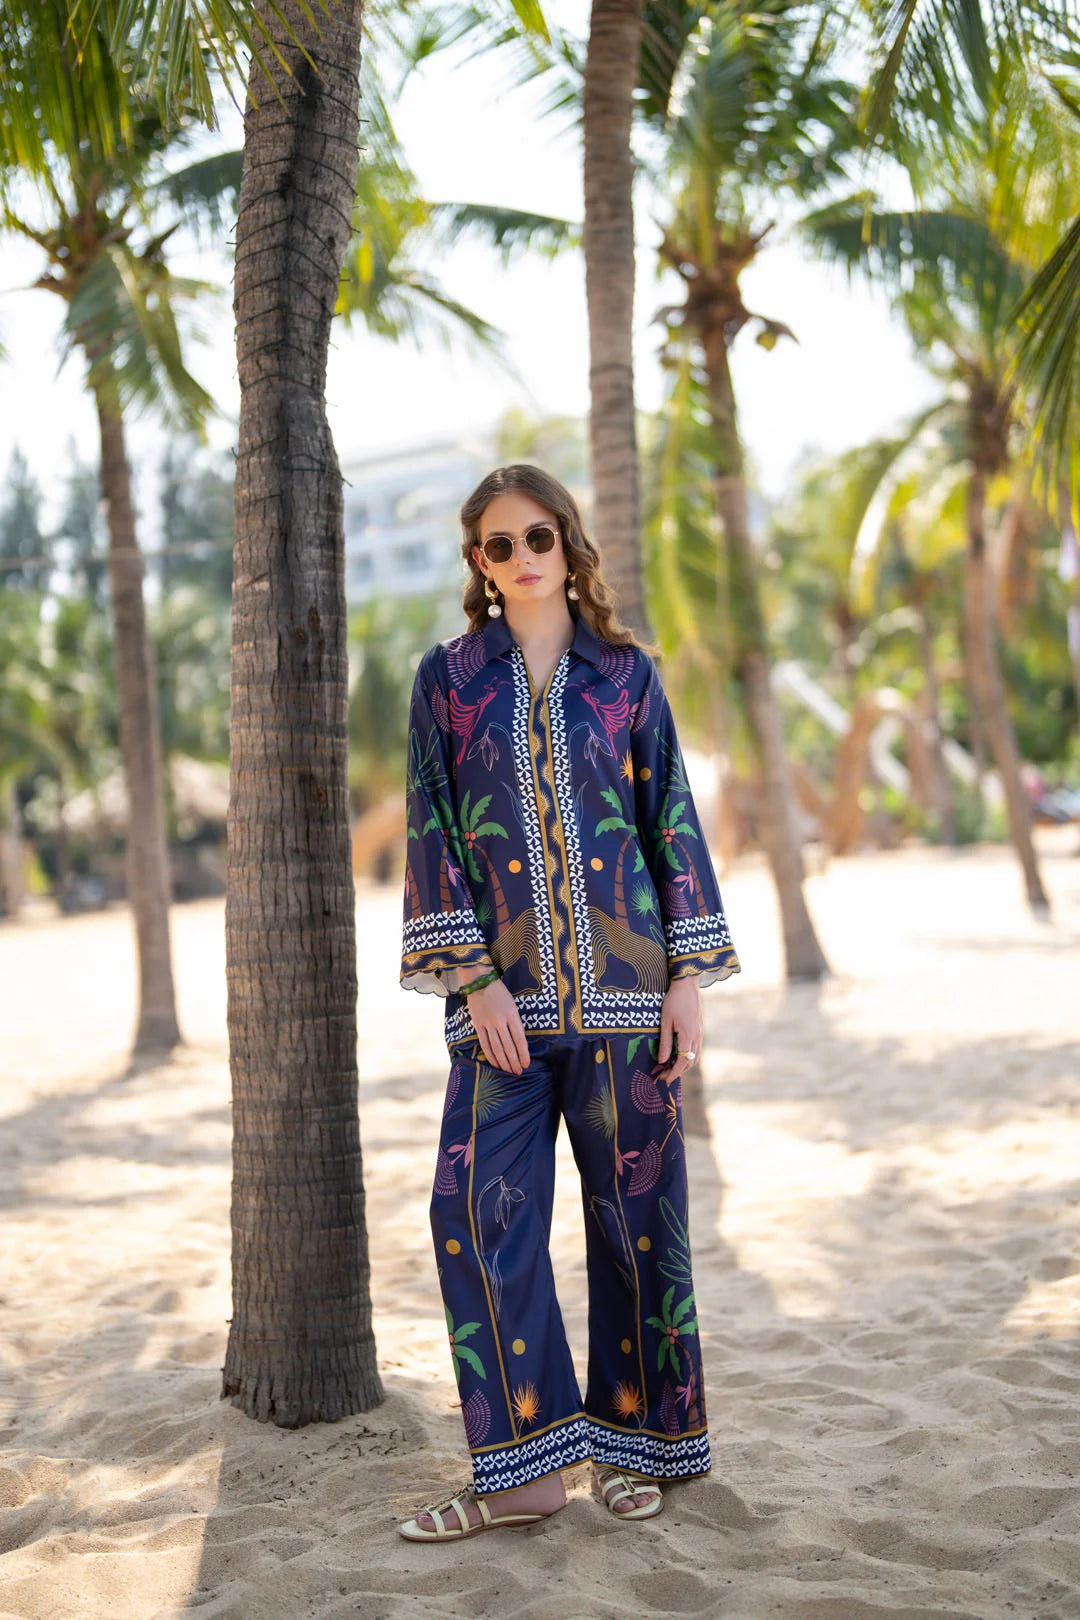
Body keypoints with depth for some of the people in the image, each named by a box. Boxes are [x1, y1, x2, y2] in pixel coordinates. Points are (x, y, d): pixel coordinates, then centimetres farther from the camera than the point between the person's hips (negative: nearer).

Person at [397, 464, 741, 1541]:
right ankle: (523, 1465, 8)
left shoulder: (624, 671, 7)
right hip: (503, 987, 0)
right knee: (476, 1209, -4)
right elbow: (434, 828, 2)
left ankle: (633, 1441, 22)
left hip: (623, 979, 0)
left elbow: (672, 819, 7)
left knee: (635, 1206, 5)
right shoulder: (447, 676, 6)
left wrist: (690, 977, 0)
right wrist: (475, 976, -8)